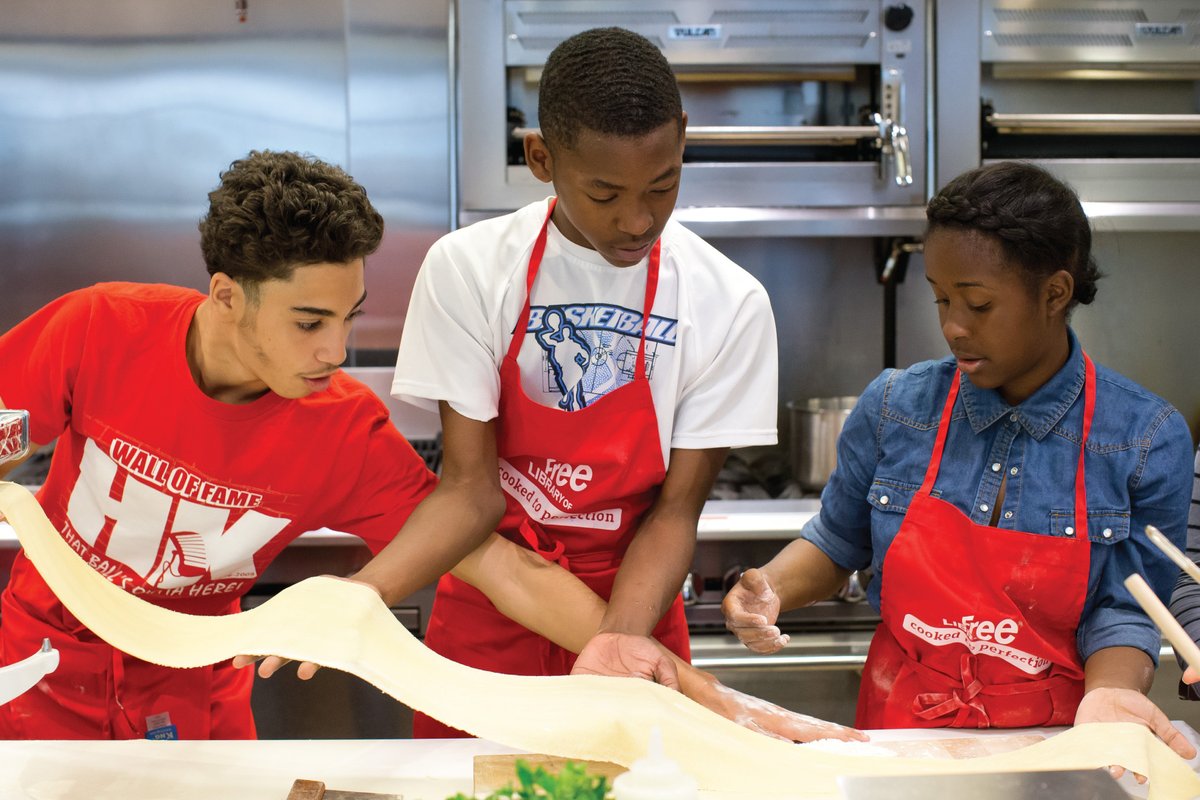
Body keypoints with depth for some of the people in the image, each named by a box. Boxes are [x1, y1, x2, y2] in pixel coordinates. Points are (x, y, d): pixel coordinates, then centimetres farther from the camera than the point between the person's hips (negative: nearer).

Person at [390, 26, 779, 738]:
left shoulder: (731, 305, -11)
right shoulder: (467, 269, -12)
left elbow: (676, 508, -11)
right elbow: (473, 486, -13)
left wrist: (617, 640, -27)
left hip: (632, 608, 0)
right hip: (486, 617, 0)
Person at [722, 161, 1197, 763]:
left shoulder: (1148, 440, -5)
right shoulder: (894, 407, 0)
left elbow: (1121, 613, -2)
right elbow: (838, 541, 12)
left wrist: (1108, 693, -20)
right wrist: (769, 589, -5)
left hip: (1051, 737, 0)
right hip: (901, 731, 0)